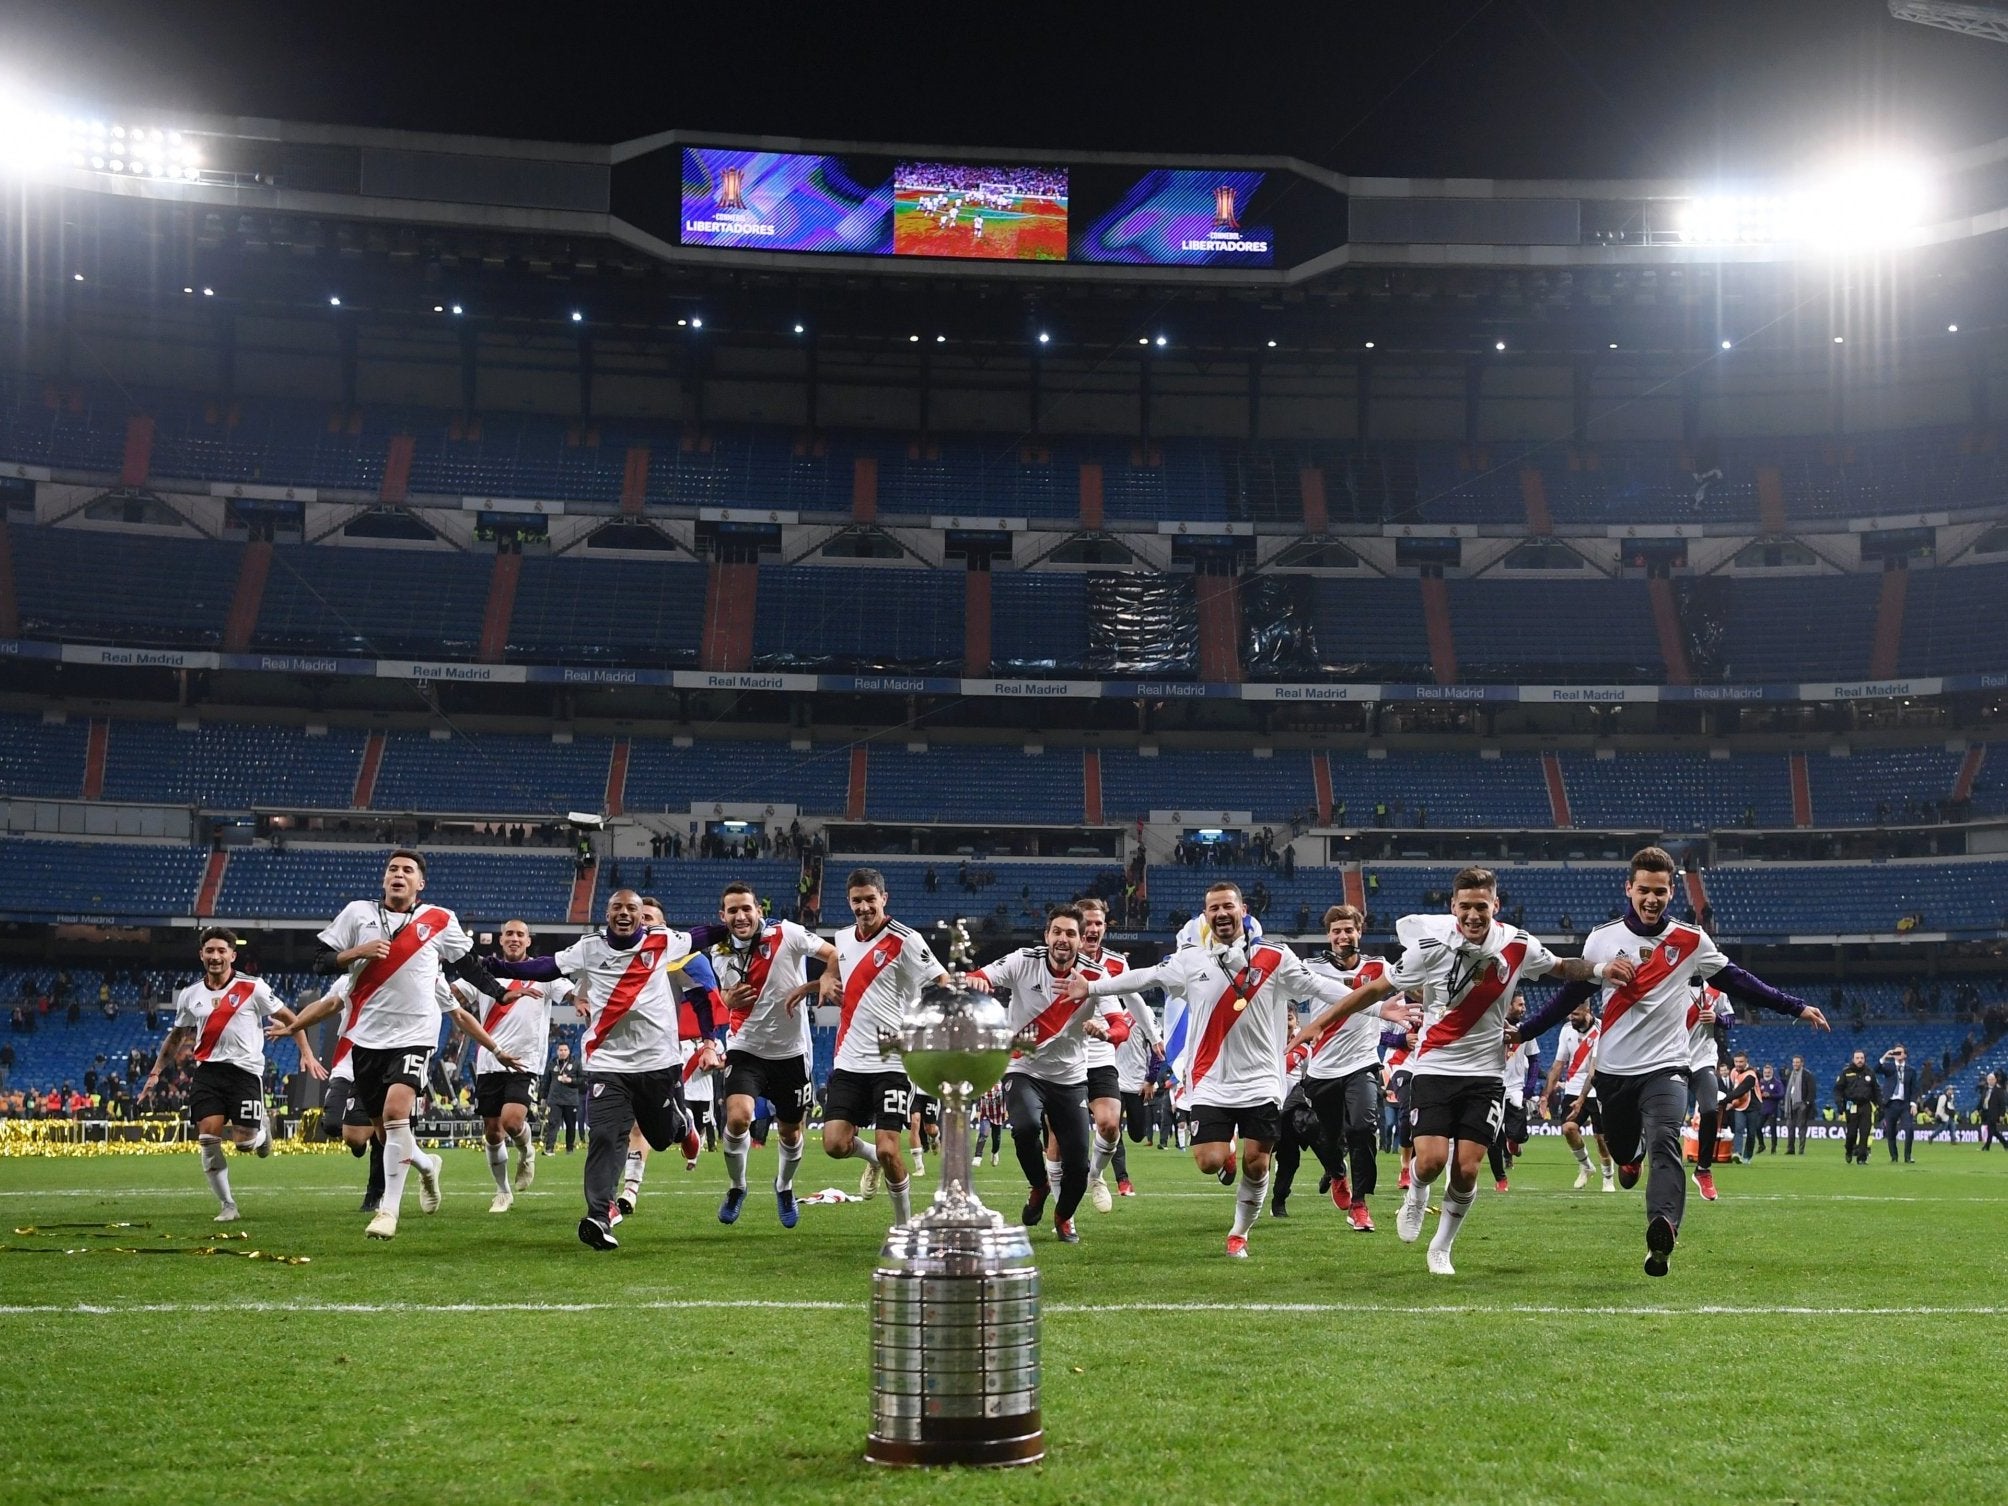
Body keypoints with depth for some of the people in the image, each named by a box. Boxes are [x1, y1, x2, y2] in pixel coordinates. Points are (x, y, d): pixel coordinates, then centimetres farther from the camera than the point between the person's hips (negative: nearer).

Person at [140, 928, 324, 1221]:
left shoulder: (253, 988, -3)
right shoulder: (190, 995, 9)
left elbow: (287, 1019, 4)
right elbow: (177, 1037, 23)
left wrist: (306, 1054, -4)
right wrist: (156, 1072, 20)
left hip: (245, 1069, -3)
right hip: (208, 1071, 3)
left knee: (244, 1142, -8)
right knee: (208, 1137, -11)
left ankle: (262, 1127, 32)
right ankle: (227, 1205, 2)